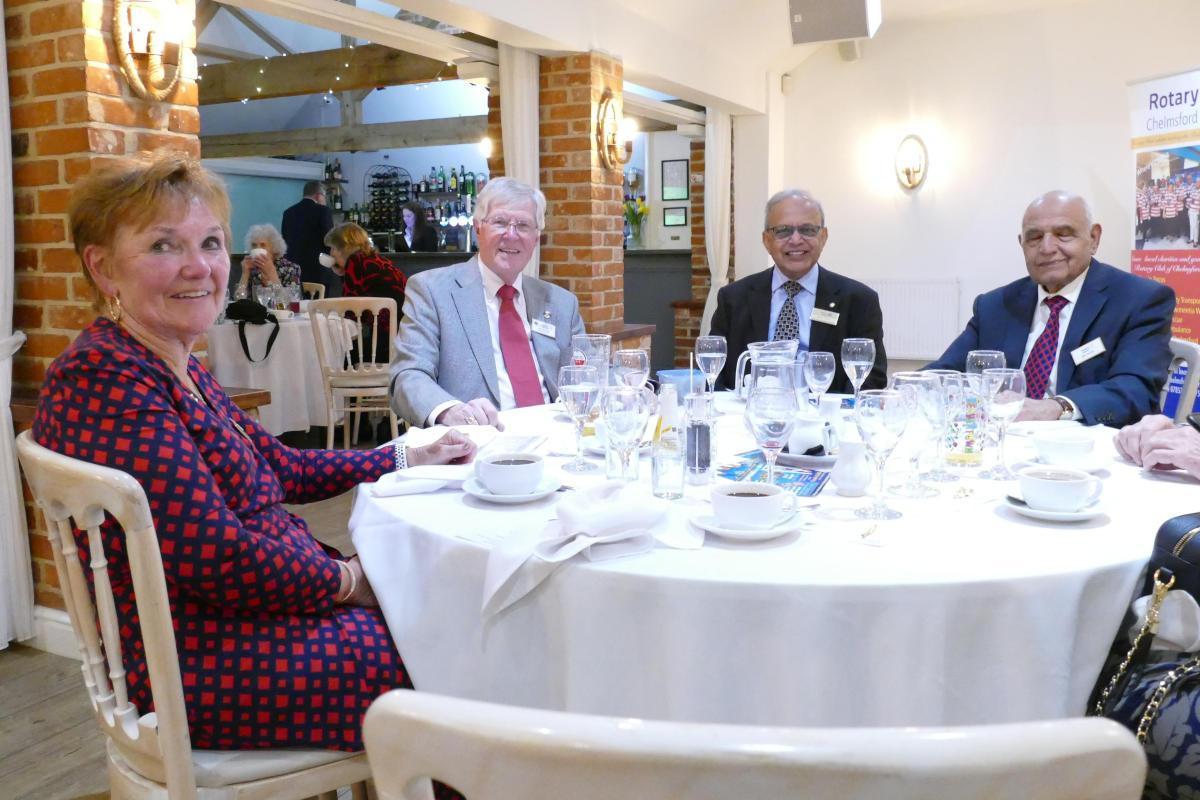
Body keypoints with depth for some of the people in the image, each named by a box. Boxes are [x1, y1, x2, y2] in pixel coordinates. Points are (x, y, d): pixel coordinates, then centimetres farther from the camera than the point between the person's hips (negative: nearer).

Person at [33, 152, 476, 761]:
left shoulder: (175, 368, 8)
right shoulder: (108, 387, -23)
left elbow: (279, 468, 16)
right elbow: (216, 558, -26)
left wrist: (405, 459, 14)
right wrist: (344, 580, -12)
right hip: (199, 666, -9)